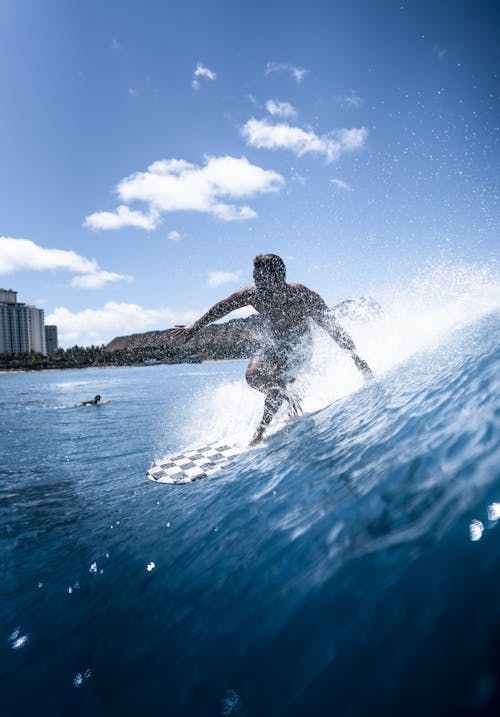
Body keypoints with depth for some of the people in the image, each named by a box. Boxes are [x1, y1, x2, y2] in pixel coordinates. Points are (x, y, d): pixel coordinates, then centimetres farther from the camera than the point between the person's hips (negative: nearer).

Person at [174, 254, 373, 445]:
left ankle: (262, 427, -8)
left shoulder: (304, 297, -30)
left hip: (299, 348, -3)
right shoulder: (254, 294, -22)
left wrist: (356, 357, -24)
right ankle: (286, 397, 8)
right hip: (272, 345, 4)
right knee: (252, 375, -23)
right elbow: (222, 307, -6)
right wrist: (195, 327, 1)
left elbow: (334, 328, -22)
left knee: (275, 379, -29)